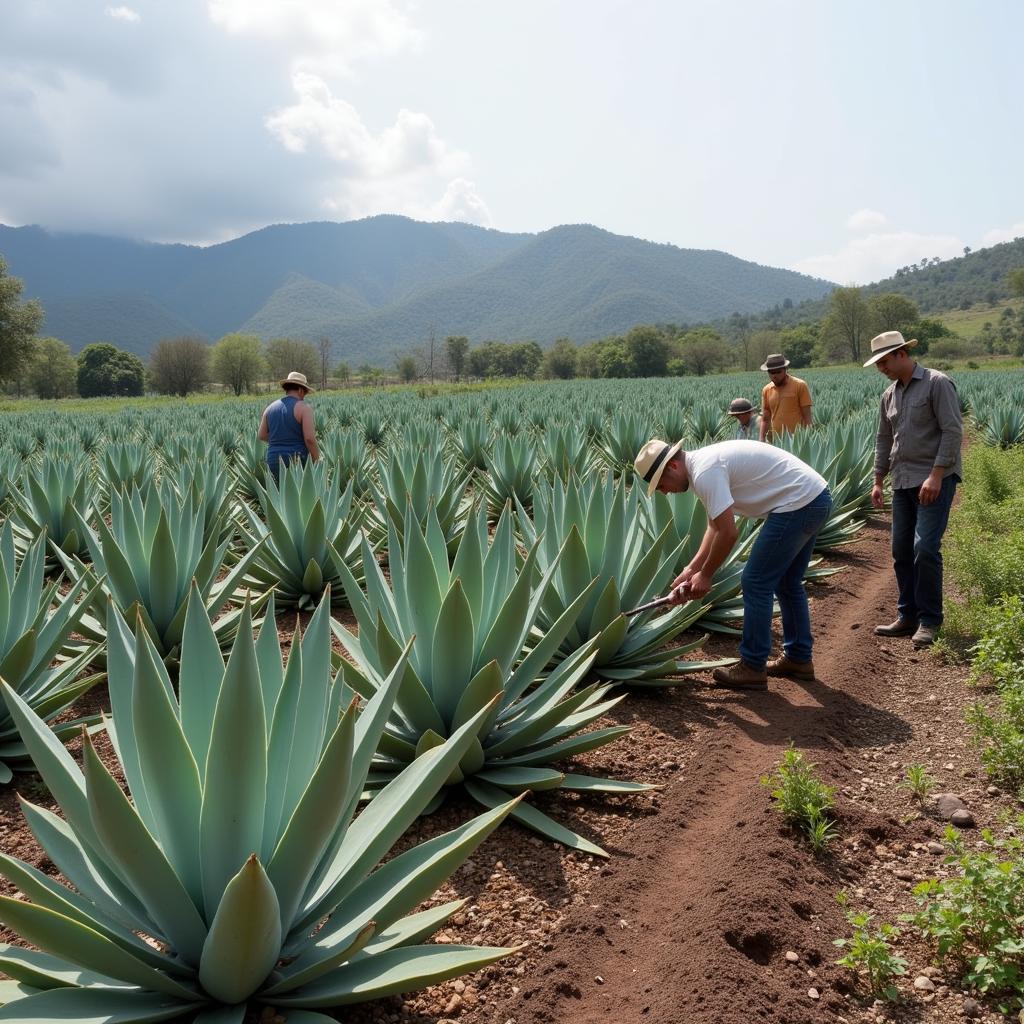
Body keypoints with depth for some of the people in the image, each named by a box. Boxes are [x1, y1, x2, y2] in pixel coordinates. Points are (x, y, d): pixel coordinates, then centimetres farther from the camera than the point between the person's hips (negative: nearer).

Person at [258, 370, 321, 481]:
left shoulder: (270, 408, 9)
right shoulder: (304, 408, -9)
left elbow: (262, 436, 14)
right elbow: (310, 439, -16)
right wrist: (317, 463, -6)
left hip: (275, 463, 5)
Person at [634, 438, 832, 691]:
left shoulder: (704, 473, -19)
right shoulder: (705, 463, 13)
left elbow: (728, 533, -20)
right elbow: (715, 527, 17)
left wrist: (704, 575, -6)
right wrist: (691, 570, 12)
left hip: (797, 504, -10)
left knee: (756, 583, -2)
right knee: (787, 582, 22)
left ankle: (753, 669, 8)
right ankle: (799, 659, 34)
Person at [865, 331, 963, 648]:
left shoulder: (937, 383, -8)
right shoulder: (889, 394, 14)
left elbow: (953, 431, -14)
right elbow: (883, 440, 20)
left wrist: (936, 475, -19)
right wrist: (877, 482, 17)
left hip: (935, 479, -7)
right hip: (903, 481, 8)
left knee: (925, 548, -12)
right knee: (901, 550, 8)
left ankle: (929, 621, -1)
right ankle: (908, 617, 17)